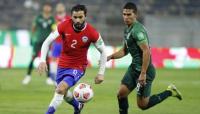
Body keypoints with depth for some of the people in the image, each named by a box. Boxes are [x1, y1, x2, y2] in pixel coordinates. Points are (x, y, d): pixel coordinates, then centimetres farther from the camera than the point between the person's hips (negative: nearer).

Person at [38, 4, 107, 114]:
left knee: (60, 89, -26)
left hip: (78, 67, -4)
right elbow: (47, 42, -12)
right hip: (62, 65, 4)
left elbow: (103, 51, -5)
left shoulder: (92, 33, -19)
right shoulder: (64, 26, -16)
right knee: (63, 93, 21)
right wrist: (42, 60, -24)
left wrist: (101, 73, -6)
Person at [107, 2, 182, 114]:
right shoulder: (127, 29, 11)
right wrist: (109, 57, 8)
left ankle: (169, 92, 13)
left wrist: (143, 74, -27)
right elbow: (125, 50, 23)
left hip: (144, 70, -9)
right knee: (121, 94, 3)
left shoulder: (137, 30, -21)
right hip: (134, 67, 9)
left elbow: (146, 52, -26)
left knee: (143, 104, -2)